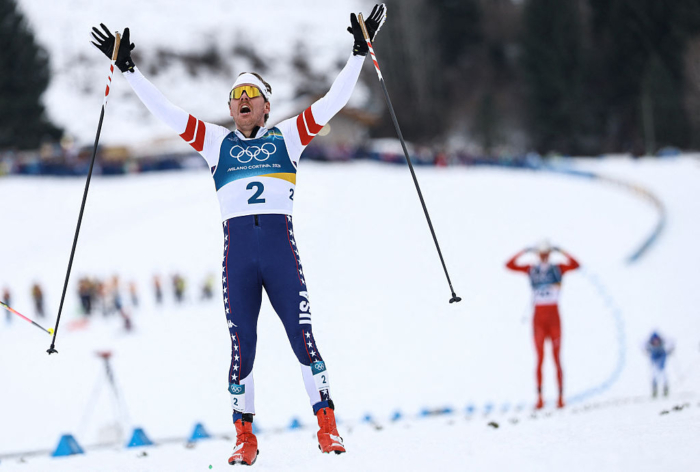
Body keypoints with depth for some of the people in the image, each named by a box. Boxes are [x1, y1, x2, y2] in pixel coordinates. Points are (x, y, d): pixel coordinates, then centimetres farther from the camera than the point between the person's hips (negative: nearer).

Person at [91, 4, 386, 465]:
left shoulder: (287, 137, 14)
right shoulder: (217, 142, 17)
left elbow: (333, 101, 11)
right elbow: (166, 110, 16)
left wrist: (360, 52, 7)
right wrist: (128, 68, 13)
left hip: (281, 245, -1)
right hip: (237, 250, 1)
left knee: (302, 336, -7)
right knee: (241, 344, -2)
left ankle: (327, 425, -1)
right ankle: (245, 437, 5)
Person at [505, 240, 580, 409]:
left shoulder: (557, 268, 5)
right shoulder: (532, 270, 9)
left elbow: (575, 265, -12)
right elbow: (510, 265, 2)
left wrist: (560, 251, -12)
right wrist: (525, 252, -4)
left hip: (554, 317, -1)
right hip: (538, 318, 1)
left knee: (557, 358, -2)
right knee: (540, 358, -5)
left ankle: (561, 396, 0)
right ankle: (539, 397, -6)